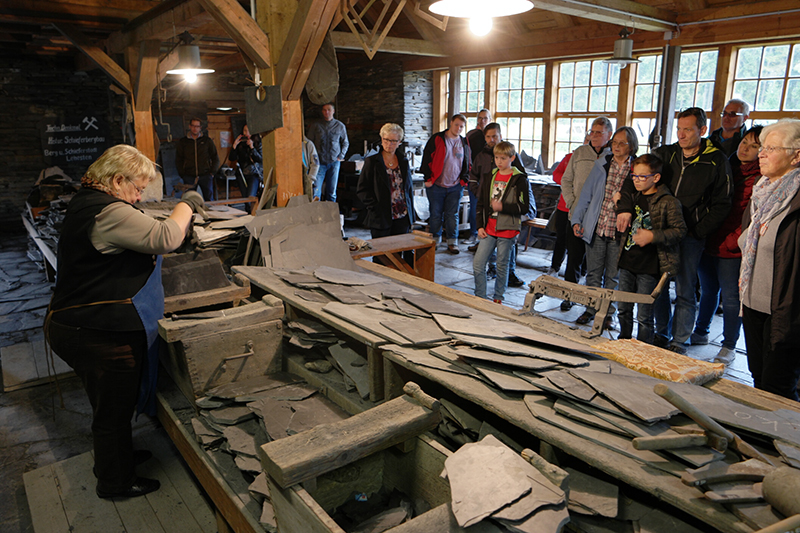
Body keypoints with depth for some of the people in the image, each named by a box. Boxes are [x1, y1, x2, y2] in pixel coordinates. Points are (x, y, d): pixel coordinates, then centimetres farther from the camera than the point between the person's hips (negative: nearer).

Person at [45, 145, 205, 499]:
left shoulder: (83, 204, 13)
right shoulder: (109, 212, -22)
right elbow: (164, 238, -28)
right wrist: (187, 203, -13)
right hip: (101, 334, -10)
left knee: (108, 404, 28)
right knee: (114, 410, 9)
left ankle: (118, 456, 48)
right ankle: (115, 483, 29)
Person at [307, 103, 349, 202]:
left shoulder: (340, 126, 7)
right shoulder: (316, 126, 5)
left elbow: (345, 143, 17)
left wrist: (340, 156, 5)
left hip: (334, 162, 1)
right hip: (319, 162, -1)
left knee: (332, 190, 6)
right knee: (315, 189, -10)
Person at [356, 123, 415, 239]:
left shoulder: (404, 162, 12)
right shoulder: (372, 162, 0)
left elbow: (410, 188, 16)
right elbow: (362, 190, -3)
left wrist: (411, 214, 8)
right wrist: (375, 207, -13)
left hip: (402, 217, 4)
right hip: (381, 218, -3)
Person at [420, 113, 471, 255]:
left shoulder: (464, 143, 10)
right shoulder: (437, 139, -3)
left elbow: (468, 163, 18)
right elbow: (426, 159, -3)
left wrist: (464, 179, 6)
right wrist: (428, 178, -7)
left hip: (455, 187, 3)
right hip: (436, 185, -2)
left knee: (452, 215, 5)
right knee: (436, 214, 4)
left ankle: (452, 242, 12)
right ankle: (434, 240, 18)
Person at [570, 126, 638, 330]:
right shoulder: (602, 164, 6)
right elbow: (586, 193, 10)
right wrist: (576, 219, 5)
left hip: (619, 233, -2)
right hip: (596, 229, 2)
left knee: (613, 276, 8)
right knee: (593, 273, 11)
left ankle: (608, 313, 22)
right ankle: (591, 309, 26)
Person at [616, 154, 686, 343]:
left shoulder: (668, 202, -10)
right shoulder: (633, 197, 11)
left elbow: (680, 230, -11)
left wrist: (653, 236, -21)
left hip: (649, 267, -6)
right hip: (627, 263, 6)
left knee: (644, 316, 2)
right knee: (623, 309, 17)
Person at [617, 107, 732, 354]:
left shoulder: (716, 161, -3)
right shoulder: (664, 154, 5)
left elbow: (722, 203, 0)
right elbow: (632, 179, 4)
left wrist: (699, 231, -9)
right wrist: (625, 207, -11)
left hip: (690, 235, -3)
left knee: (685, 291, 1)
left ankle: (679, 341, 14)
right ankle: (662, 334, 26)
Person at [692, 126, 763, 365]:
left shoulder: (761, 179, -7)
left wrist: (733, 240, -17)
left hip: (731, 248, -6)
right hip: (708, 242, 6)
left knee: (731, 296, 3)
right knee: (708, 290, 19)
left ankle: (729, 346, 15)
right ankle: (700, 333, 34)